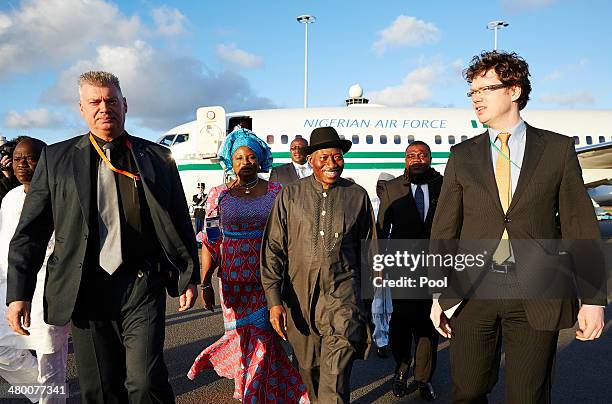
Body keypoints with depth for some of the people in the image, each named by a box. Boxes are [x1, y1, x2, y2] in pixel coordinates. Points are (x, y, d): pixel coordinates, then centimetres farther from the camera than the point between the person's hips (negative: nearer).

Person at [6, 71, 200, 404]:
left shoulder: (157, 157, 7)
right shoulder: (56, 158, 6)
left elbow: (180, 223, 10)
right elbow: (30, 232, 5)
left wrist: (189, 276, 7)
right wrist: (19, 293, 1)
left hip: (142, 286, -1)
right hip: (85, 289, 1)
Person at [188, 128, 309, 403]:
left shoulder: (276, 192, 2)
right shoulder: (219, 195, 4)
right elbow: (210, 243, 4)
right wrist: (205, 284, 1)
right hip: (233, 282, 1)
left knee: (262, 338, 0)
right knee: (243, 336, 7)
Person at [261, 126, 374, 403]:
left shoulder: (358, 196, 3)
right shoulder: (290, 195, 1)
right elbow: (273, 249, 1)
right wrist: (274, 299, -6)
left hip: (342, 295, -1)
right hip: (299, 296, 1)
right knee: (309, 369, 18)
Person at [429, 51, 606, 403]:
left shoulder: (559, 149, 4)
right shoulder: (462, 155, 7)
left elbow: (581, 226, 2)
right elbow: (444, 229, 6)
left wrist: (593, 298, -3)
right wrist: (439, 295, 3)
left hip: (538, 297, -1)